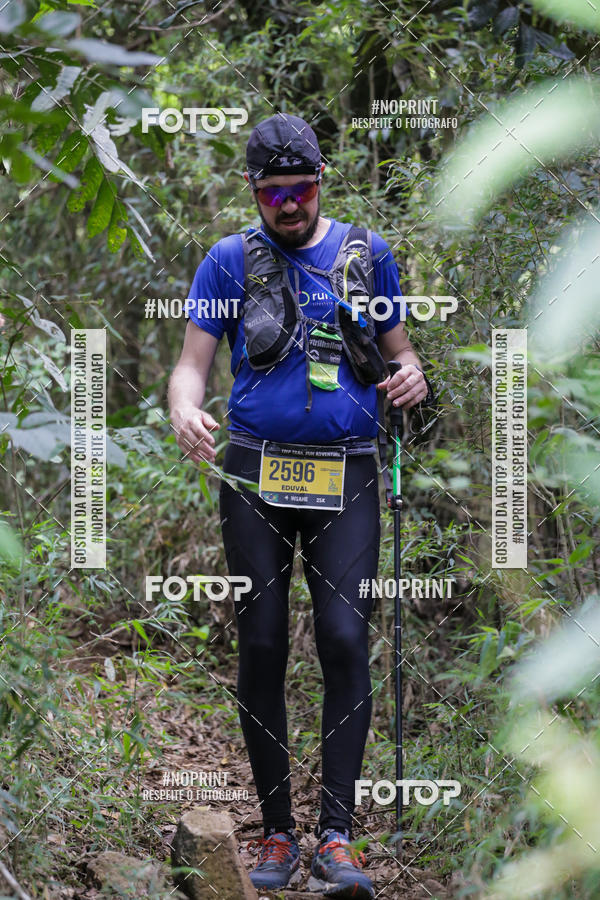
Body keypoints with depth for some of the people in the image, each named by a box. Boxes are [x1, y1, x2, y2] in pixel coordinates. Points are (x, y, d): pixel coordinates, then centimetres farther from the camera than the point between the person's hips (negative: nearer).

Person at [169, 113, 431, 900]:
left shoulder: (366, 254, 10)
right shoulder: (230, 260, 7)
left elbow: (398, 348, 18)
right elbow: (192, 361, 2)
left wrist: (412, 377, -7)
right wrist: (185, 410, -21)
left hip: (346, 476, 0)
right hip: (256, 474, 0)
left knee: (345, 641, -11)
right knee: (261, 648, 0)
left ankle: (336, 835, -10)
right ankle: (277, 831, 10)